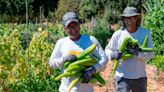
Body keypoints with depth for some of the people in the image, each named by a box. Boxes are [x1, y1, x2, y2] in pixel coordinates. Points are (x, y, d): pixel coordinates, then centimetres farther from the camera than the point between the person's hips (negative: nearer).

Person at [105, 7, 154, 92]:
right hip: (122, 77, -2)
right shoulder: (118, 34, -6)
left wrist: (136, 53, -27)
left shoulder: (145, 33, -5)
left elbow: (150, 54, -10)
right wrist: (113, 55, -17)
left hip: (140, 77, 2)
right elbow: (108, 50, 5)